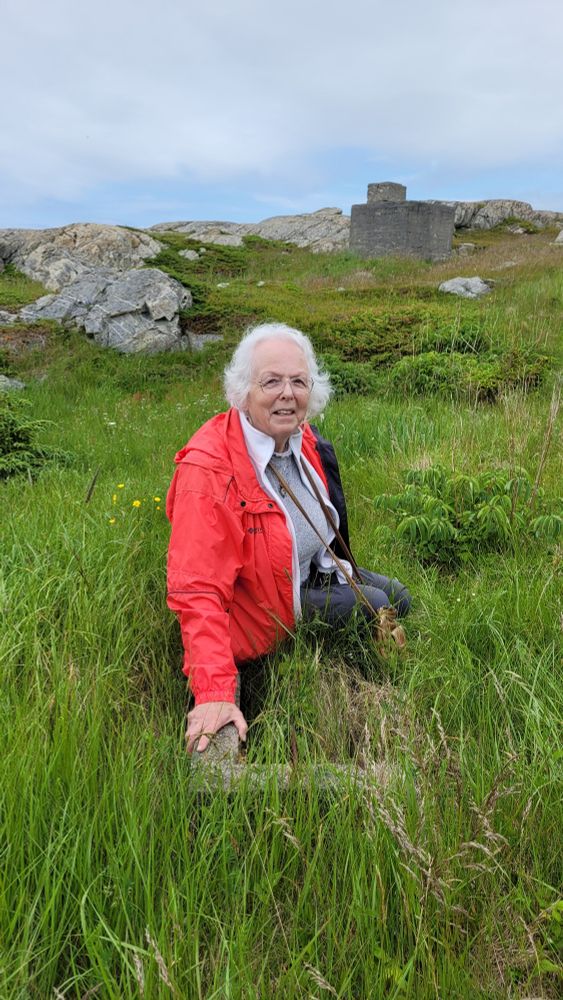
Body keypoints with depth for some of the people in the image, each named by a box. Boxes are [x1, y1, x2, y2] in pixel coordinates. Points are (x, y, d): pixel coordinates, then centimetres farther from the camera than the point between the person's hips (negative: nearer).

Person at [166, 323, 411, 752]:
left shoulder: (303, 438, -7)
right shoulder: (207, 468, -33)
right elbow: (199, 591, -35)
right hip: (269, 614, -8)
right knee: (373, 607, -15)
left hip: (315, 571, 9)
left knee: (397, 598, 12)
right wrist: (214, 694, -40)